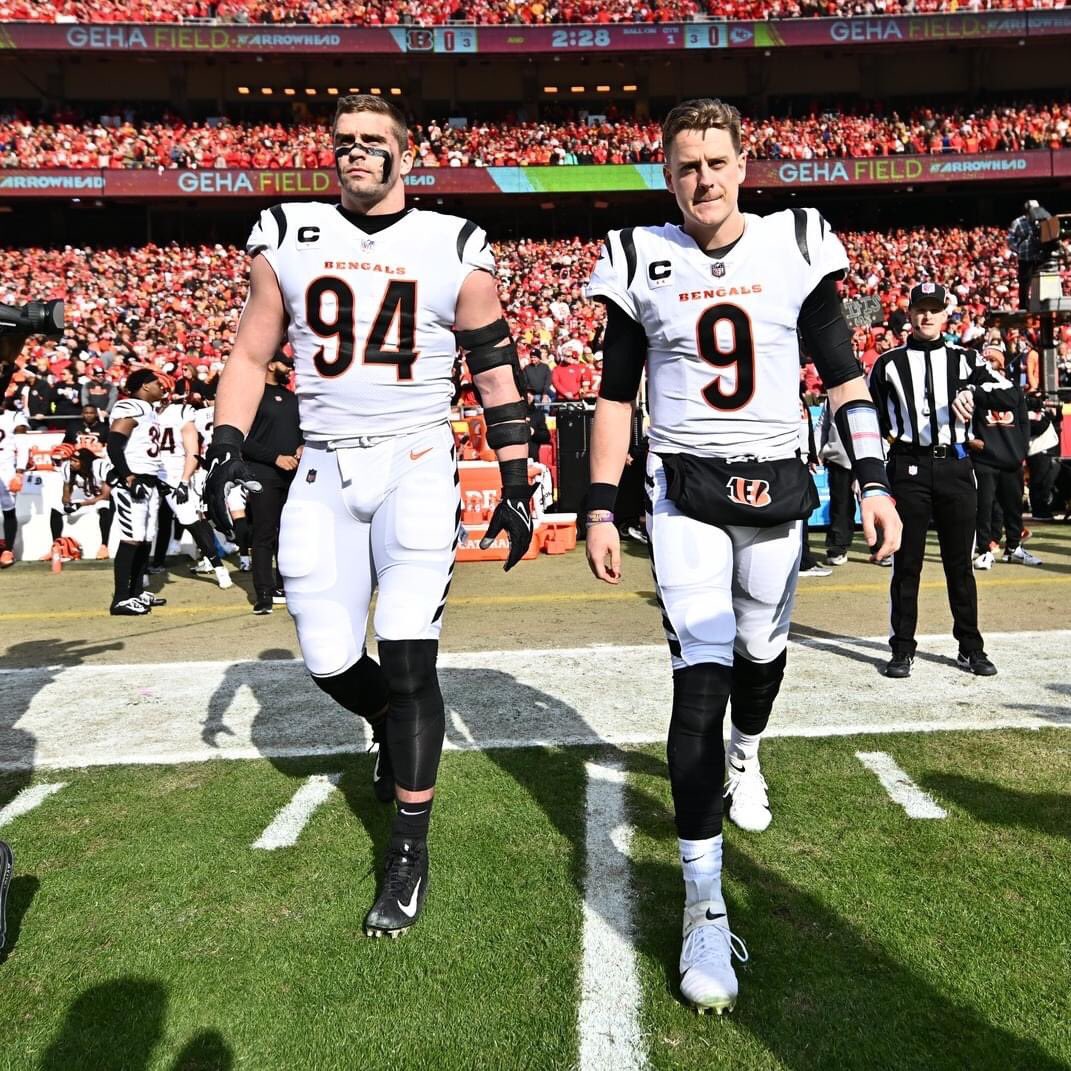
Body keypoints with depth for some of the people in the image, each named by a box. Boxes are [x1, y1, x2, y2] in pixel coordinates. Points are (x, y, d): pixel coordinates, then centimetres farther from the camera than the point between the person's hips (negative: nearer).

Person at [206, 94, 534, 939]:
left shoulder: (456, 251, 2)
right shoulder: (288, 241, 9)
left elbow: (497, 375, 5)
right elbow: (251, 355, 12)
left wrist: (516, 487, 1)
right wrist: (227, 452, 0)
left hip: (416, 464, -3)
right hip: (324, 471, 3)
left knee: (408, 661, -9)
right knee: (330, 662, 4)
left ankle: (411, 849, 7)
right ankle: (392, 725, 41)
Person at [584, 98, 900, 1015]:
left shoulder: (797, 245, 2)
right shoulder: (641, 261, 0)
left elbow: (842, 373, 5)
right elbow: (616, 396, 4)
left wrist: (874, 481, -4)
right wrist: (602, 509, -1)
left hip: (778, 484, 2)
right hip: (686, 490, -2)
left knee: (762, 649, 16)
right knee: (701, 675, -11)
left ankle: (746, 756, 52)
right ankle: (704, 906, -4)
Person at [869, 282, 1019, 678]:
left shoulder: (965, 358, 10)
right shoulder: (889, 363, 8)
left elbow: (1009, 396, 0)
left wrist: (973, 393, -18)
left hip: (955, 467, 1)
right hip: (908, 468, -1)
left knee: (960, 562, 8)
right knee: (906, 563, 2)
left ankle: (971, 647, 18)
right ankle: (902, 649, 10)